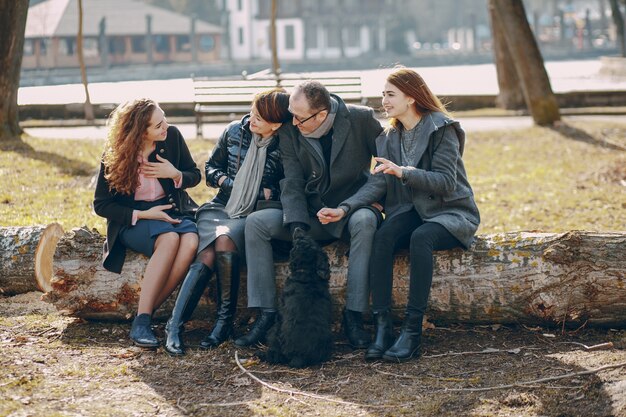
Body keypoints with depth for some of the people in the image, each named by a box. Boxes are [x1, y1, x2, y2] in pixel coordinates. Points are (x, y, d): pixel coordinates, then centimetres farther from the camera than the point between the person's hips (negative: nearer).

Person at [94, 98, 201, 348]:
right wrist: (142, 215, -17)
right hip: (132, 220, -3)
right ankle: (141, 321, -35)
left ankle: (148, 311, -27)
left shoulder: (172, 136, -5)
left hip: (173, 211, 3)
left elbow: (195, 175, 9)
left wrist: (175, 175, -15)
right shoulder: (114, 156, -12)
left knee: (191, 242, -33)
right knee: (169, 239, -37)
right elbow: (101, 205, -5)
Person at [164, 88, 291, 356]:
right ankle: (174, 326, -30)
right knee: (206, 256, -27)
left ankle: (225, 320, -22)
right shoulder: (235, 132, 6)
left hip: (255, 214, -3)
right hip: (221, 208, 3)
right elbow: (212, 166, 19)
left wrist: (264, 193, -10)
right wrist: (225, 181, 0)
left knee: (225, 240, -35)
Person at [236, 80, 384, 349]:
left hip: (352, 209, -3)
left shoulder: (361, 119, -11)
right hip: (312, 214, 3)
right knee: (255, 223, -16)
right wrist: (298, 226, -24)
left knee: (365, 221, -39)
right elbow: (292, 184, -10)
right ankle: (266, 314, -16)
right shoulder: (289, 132, -5)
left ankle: (354, 315, -31)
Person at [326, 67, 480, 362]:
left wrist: (403, 172, -28)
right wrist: (345, 208, -18)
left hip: (451, 213, -5)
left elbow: (446, 182, -17)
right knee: (382, 236, -28)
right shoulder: (389, 137, 9)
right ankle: (382, 326, -33)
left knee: (420, 237, -37)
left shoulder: (441, 129, -9)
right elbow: (377, 183, -2)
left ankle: (412, 329, -35)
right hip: (411, 212, 5)